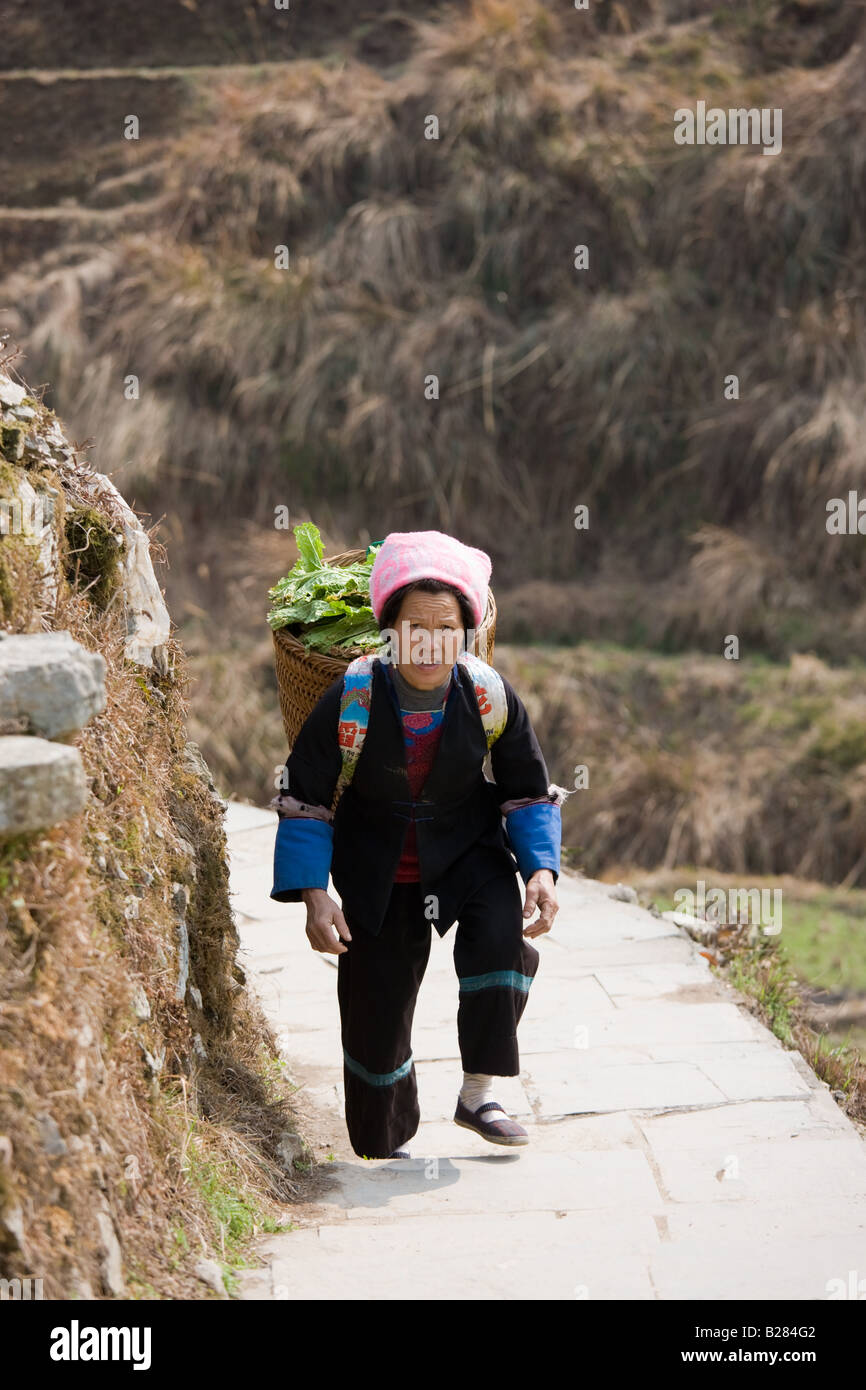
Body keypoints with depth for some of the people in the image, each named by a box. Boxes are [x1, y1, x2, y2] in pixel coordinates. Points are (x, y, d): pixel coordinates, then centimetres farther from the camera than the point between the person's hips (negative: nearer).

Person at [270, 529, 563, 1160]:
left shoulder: (490, 697, -16)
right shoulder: (349, 702, -20)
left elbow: (530, 793, -1)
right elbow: (305, 798, -10)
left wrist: (542, 869, -15)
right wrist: (313, 894, -17)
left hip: (468, 854, 0)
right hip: (379, 875, 0)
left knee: (503, 934, -30)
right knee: (375, 1013, 4)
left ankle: (478, 1094, -13)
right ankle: (386, 1144, 30)